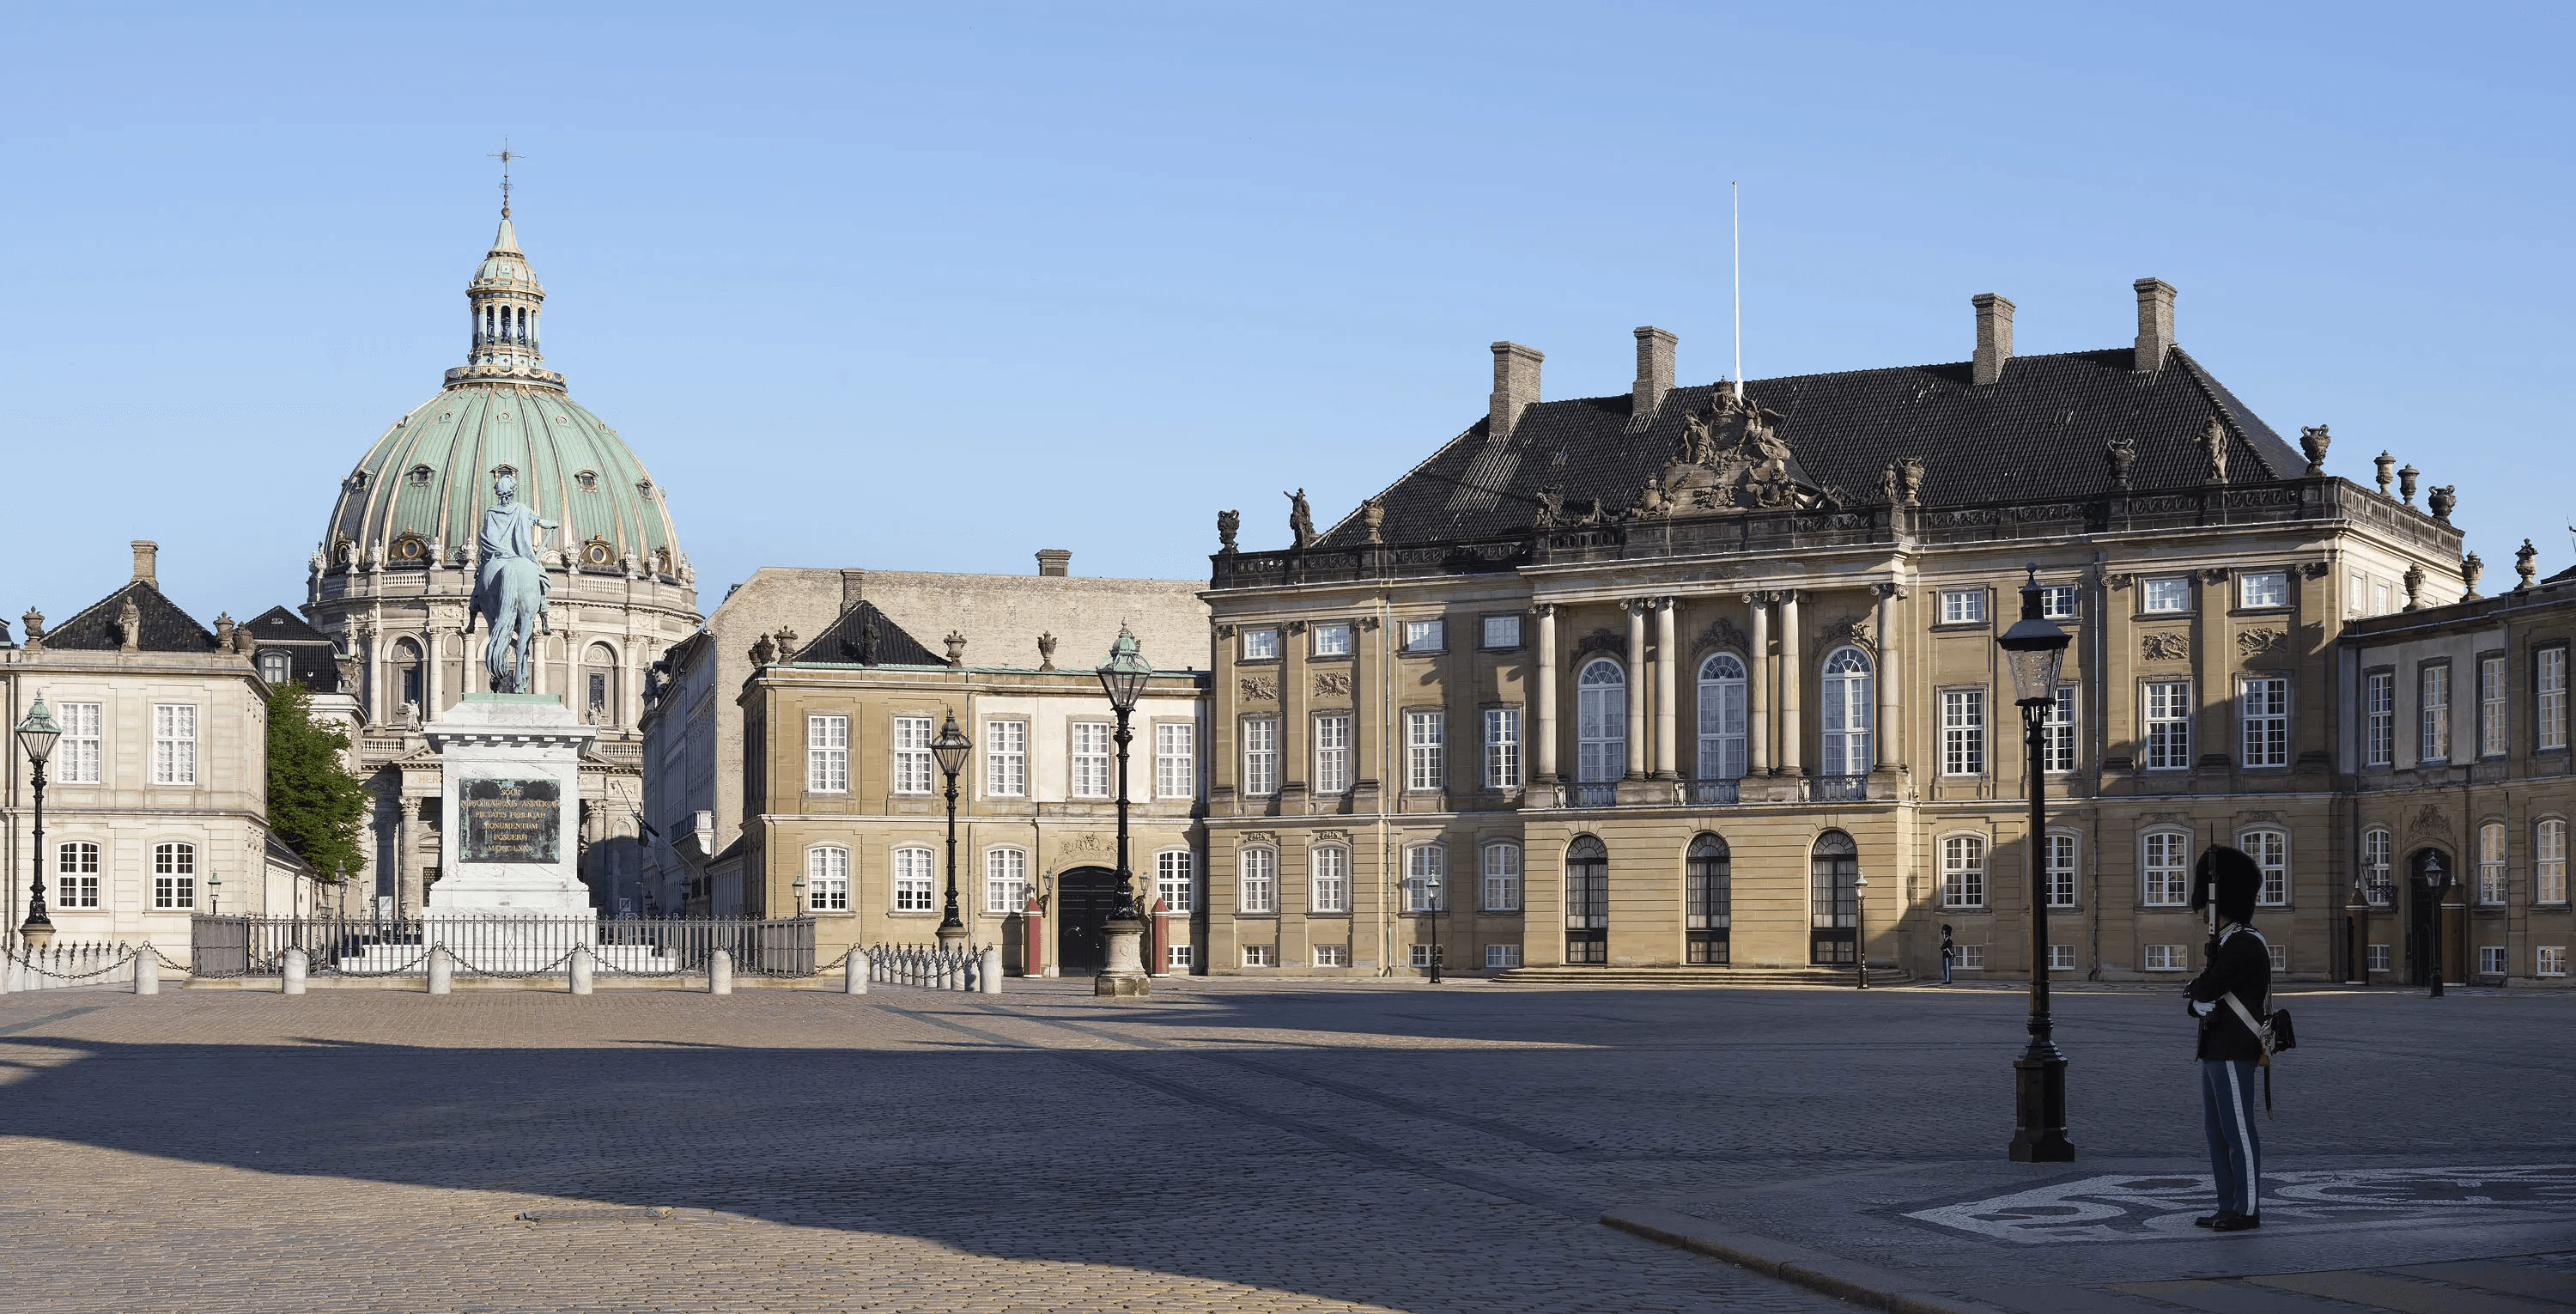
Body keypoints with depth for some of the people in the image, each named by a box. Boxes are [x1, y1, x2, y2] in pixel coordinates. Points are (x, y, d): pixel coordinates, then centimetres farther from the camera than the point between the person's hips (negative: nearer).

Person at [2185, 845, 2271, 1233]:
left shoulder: (2244, 945, -15)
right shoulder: (2227, 945, 18)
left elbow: (2204, 989, -20)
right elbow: (2198, 1002, 20)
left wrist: (2198, 988, 1)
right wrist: (2201, 1004, -1)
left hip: (2234, 1054, -10)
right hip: (2217, 1052, 10)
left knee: (2238, 1132, -6)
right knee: (2217, 1131, 12)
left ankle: (2248, 1210, -3)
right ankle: (2229, 1207, 17)